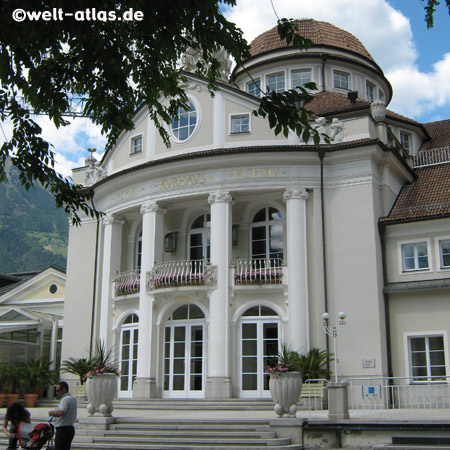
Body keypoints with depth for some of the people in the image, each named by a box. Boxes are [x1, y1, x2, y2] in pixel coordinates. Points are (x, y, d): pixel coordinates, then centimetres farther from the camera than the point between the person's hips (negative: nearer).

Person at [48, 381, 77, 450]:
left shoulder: (65, 399, -15)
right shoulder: (72, 399, 18)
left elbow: (60, 413, -29)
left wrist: (52, 412, -10)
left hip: (63, 430, -10)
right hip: (70, 428, 10)